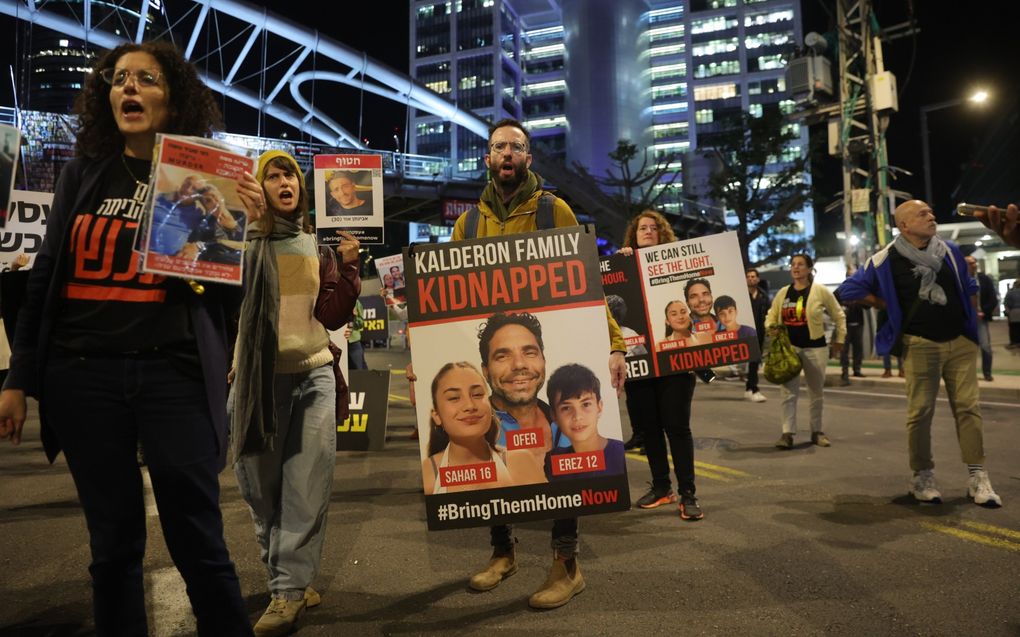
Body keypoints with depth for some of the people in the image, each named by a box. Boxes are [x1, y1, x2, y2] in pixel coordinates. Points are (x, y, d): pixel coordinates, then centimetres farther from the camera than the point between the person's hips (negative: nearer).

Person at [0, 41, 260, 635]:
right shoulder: (83, 173, 10)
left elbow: (227, 300, -1)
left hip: (174, 374, -2)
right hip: (82, 375, 3)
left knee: (198, 542, 0)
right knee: (114, 543, 12)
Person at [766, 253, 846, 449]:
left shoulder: (820, 291, -5)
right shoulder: (783, 293, 4)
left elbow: (839, 316, 3)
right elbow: (771, 316, 14)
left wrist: (839, 341, 1)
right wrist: (770, 327, -7)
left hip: (815, 347, -2)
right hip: (789, 347, 2)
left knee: (816, 392, 10)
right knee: (788, 391, -4)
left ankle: (817, 431, 23)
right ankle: (788, 433, -2)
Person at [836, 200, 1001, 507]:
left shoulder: (949, 251, 8)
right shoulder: (887, 259, -6)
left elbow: (968, 289, 22)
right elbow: (849, 290, -3)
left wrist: (972, 320, 16)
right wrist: (889, 306, -1)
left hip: (960, 342, 4)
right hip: (920, 345, -4)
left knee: (968, 407, 1)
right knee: (920, 412, -1)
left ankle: (978, 477, 5)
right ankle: (922, 476, 9)